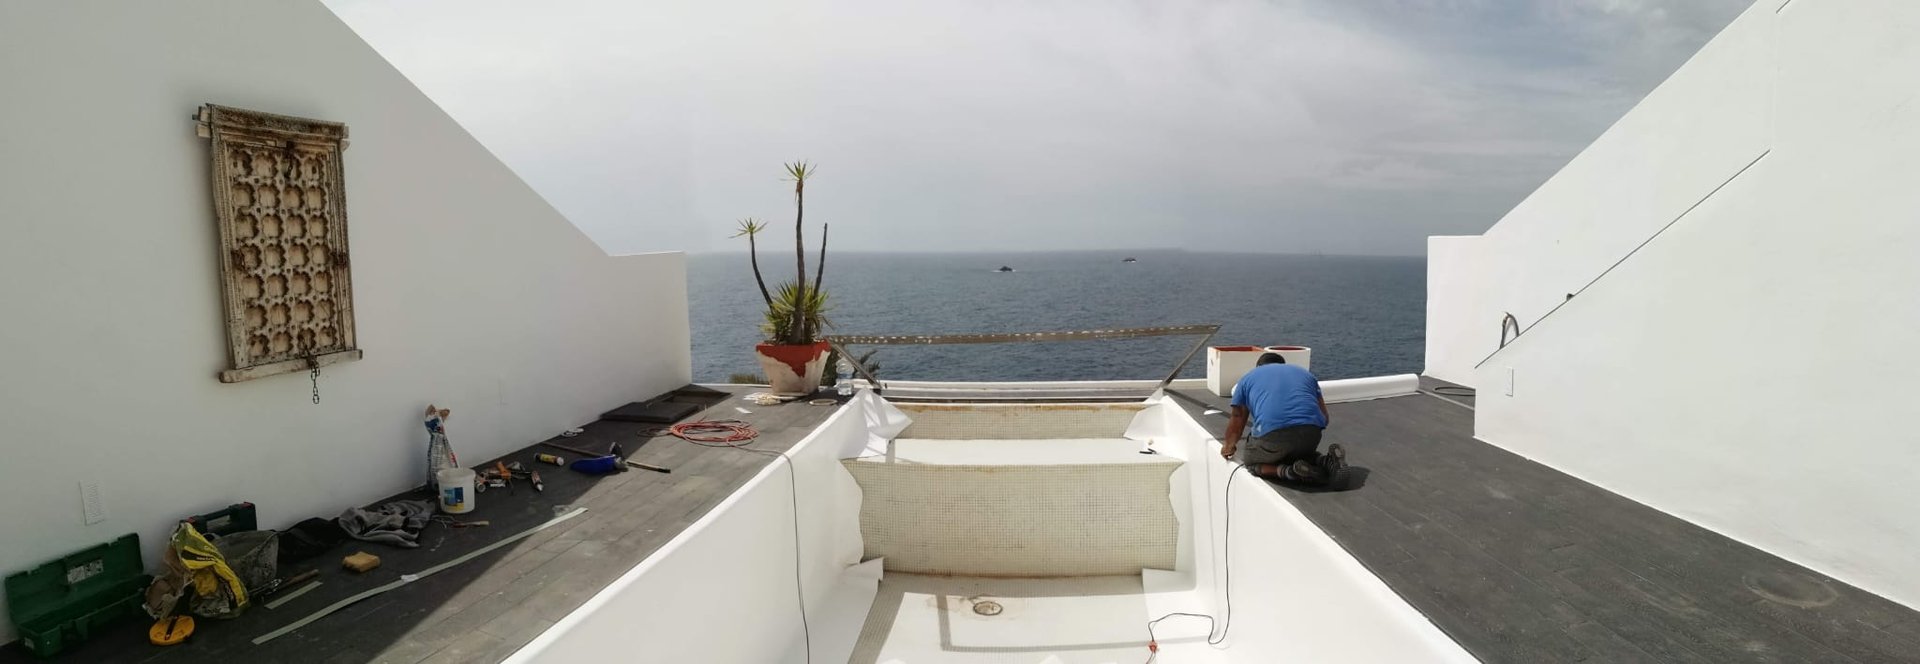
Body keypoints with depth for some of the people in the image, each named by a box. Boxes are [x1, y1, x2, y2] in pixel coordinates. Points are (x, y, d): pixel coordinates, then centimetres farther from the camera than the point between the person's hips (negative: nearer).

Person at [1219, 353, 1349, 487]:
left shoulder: (1247, 378, 27)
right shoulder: (1305, 373, 34)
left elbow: (1237, 421, 30)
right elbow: (1324, 417, 28)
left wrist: (1229, 446, 48)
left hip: (1272, 433, -3)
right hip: (1311, 429, 4)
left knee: (1252, 462, 22)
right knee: (1302, 453, 34)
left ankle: (1289, 471, -6)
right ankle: (1325, 461, 2)